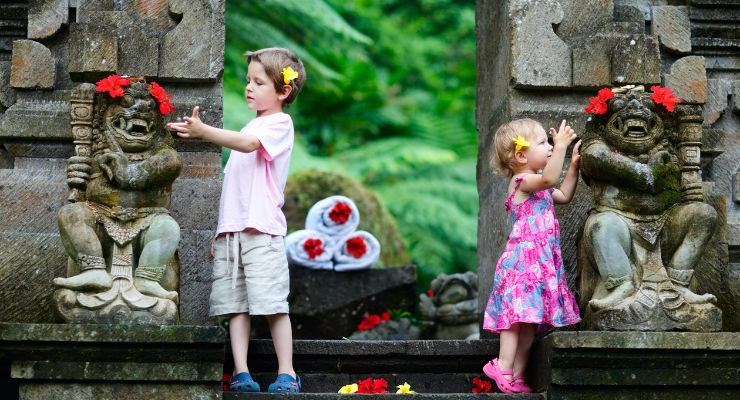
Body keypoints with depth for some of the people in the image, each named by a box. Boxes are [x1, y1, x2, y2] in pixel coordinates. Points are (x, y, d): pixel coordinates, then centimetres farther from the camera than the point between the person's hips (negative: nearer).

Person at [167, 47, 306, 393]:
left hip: (262, 230, -8)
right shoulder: (250, 128, 23)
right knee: (235, 304, 0)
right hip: (230, 231, 8)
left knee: (272, 303, -9)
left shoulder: (279, 124, -1)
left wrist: (203, 131, -34)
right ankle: (241, 374, -1)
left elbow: (248, 144, -23)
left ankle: (287, 374, -4)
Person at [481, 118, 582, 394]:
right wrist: (561, 147, -34)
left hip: (541, 262, 10)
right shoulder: (522, 181, -11)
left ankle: (516, 375, 8)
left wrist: (574, 165, 27)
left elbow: (564, 195, 33)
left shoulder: (537, 185, 20)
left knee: (530, 319, 7)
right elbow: (549, 179, -30)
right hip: (523, 259, -10)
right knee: (517, 313, -15)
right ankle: (504, 368, -17)